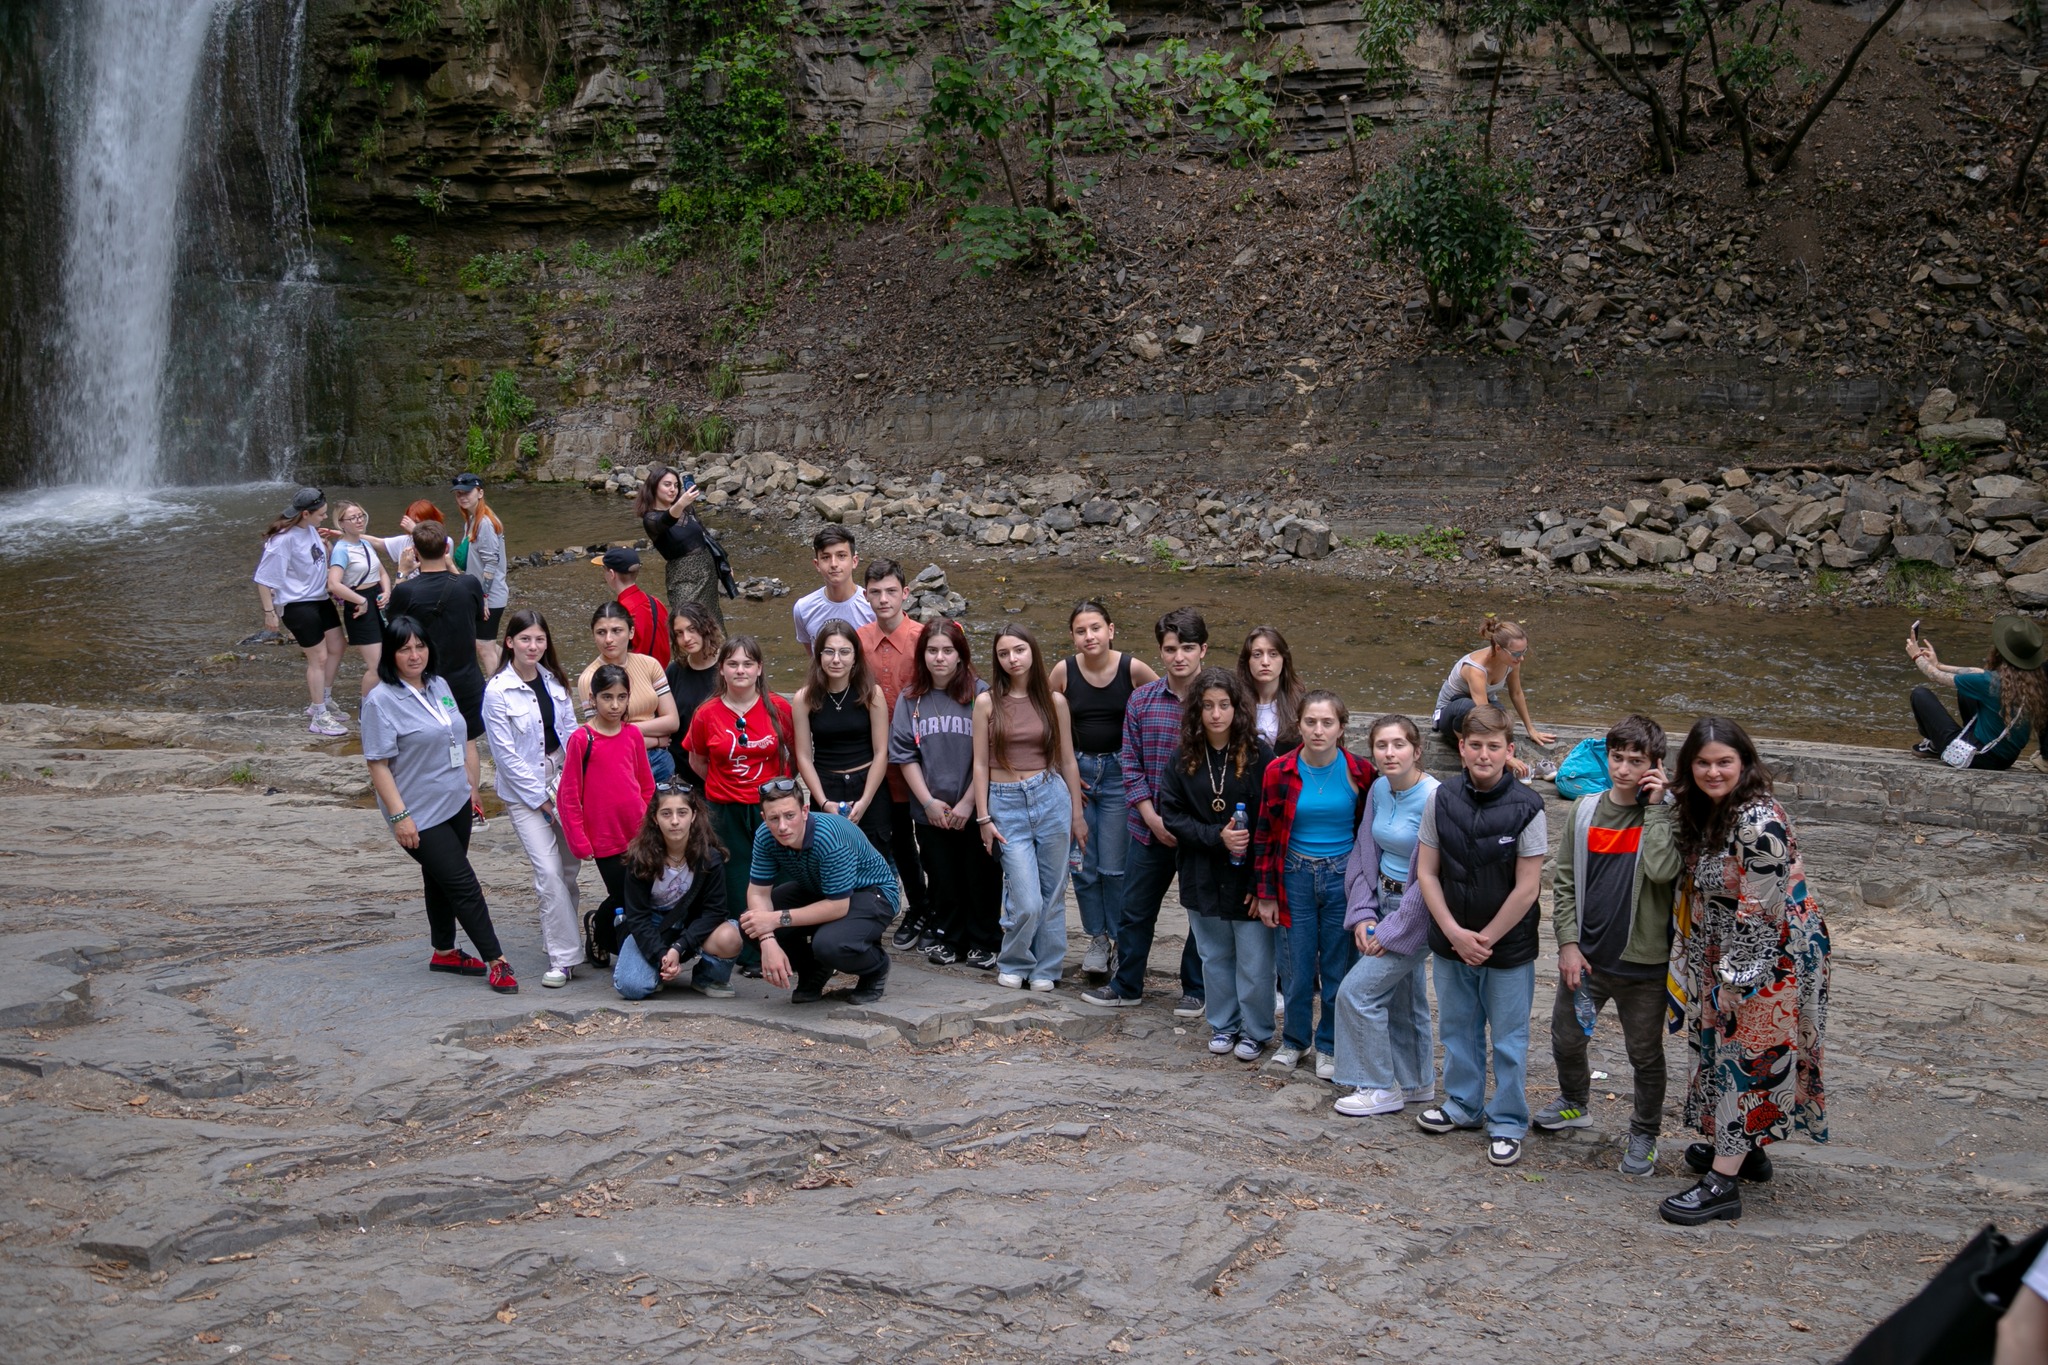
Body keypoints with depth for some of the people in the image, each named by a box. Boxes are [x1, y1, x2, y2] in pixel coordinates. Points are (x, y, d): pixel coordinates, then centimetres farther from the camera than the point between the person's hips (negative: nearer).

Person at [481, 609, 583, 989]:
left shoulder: (553, 680, 5)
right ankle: (563, 958, -6)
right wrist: (541, 799, -10)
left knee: (569, 868, 7)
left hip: (562, 780, 5)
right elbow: (505, 754, -11)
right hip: (524, 790, -5)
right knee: (548, 873, -11)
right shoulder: (497, 691, -11)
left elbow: (570, 731, 9)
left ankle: (556, 938, 27)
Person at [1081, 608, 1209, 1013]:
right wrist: (1152, 817, -9)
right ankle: (1126, 985, 27)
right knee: (1135, 910, 12)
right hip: (1150, 828, 3)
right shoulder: (1141, 700, 1)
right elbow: (1129, 762, 1)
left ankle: (1195, 990, 26)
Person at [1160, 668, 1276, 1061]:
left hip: (1249, 876, -3)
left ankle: (1255, 1031, 21)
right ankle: (1224, 1025, 33)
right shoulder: (1185, 759, -1)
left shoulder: (1260, 755, -11)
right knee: (1215, 957, 16)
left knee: (1254, 962, 2)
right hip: (1203, 877, 3)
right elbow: (1172, 813, -2)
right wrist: (1217, 836, -17)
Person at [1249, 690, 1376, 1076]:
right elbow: (1265, 835, 1)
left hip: (1343, 878, 0)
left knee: (1338, 968, 6)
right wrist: (1265, 894, 1)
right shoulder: (1280, 772, -5)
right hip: (1296, 877, 0)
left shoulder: (1360, 773, -6)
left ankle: (1329, 1046, 23)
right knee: (1298, 966, 7)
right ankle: (1294, 1041, 27)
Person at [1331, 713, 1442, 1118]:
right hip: (1383, 902, 7)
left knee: (1357, 991, -8)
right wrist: (1362, 915, -1)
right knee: (1402, 997, 18)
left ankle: (1380, 1089, 6)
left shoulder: (1433, 799, -22)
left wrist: (1394, 929, -16)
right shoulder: (1379, 790, 1)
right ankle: (1416, 1083, 34)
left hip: (1417, 912, -7)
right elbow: (1366, 855, 9)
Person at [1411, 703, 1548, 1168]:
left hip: (1509, 947, -4)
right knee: (1457, 1028, 19)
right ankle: (1462, 1104, 37)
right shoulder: (1442, 799, -5)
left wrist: (1485, 939, -11)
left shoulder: (1526, 808, -15)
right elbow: (1427, 872, -1)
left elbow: (1527, 888, -14)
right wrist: (1456, 934, -9)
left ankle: (1507, 1124, 21)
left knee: (1509, 1039, 7)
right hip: (1451, 942, 4)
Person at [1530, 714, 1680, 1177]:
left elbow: (1662, 870, -28)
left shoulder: (1666, 817, -9)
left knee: (1645, 1055, 10)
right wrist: (1568, 942, -2)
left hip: (1642, 962, -4)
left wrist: (1655, 807, -22)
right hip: (1586, 956, 4)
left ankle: (1644, 1135, 29)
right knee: (1566, 1039, 18)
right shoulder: (1586, 810, 1)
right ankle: (1574, 1103, 45)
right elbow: (1564, 881, 6)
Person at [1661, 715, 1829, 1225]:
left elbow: (1760, 912, -24)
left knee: (1747, 1057, -4)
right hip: (1724, 953, 9)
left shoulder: (1759, 822, -25)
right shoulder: (1703, 810, 3)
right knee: (1725, 1046, 18)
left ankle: (1722, 1183, -1)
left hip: (1767, 955, -9)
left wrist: (1735, 979, -19)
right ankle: (1744, 1148, 35)